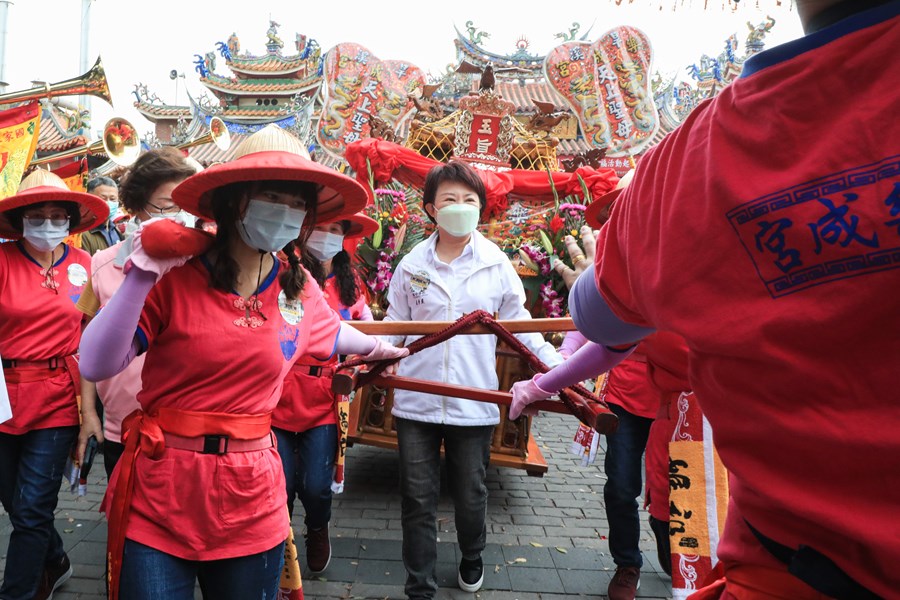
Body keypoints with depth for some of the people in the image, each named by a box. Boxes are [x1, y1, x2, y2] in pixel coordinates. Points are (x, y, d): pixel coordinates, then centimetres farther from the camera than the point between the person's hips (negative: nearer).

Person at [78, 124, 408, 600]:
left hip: (251, 502, 4)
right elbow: (96, 366, -17)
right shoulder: (176, 275, -11)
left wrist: (378, 348, 39)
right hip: (157, 495, -3)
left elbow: (332, 334, 23)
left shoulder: (299, 288, 1)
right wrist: (141, 276, -25)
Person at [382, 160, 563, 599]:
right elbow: (394, 327, 5)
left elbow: (520, 326, 3)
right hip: (416, 401, 1)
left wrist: (558, 366, -5)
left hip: (474, 402, 0)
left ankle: (472, 558, 46)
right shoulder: (412, 264, 1)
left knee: (470, 495, 15)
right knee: (418, 499, 7)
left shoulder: (496, 263, -1)